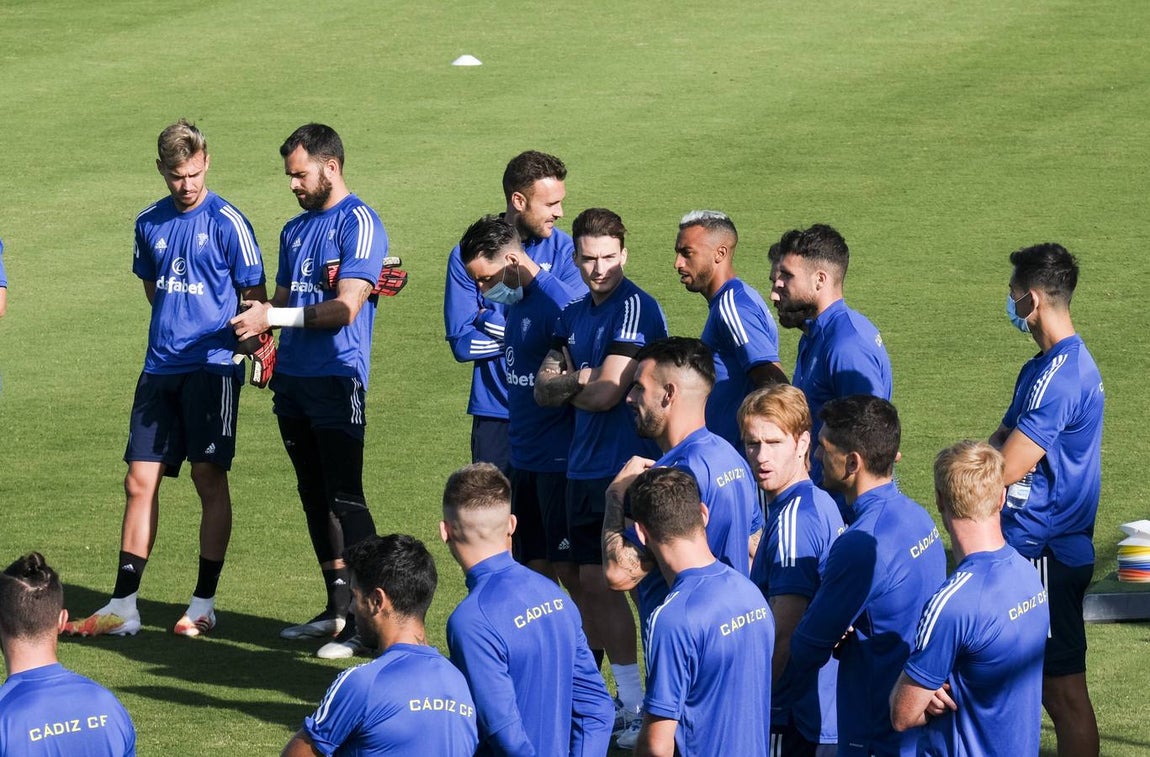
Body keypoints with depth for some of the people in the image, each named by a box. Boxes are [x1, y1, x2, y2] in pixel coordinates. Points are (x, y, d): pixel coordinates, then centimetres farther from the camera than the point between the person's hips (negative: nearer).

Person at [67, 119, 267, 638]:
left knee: (210, 478, -2)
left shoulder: (227, 223, -6)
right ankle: (123, 607, 4)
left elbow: (256, 296, -2)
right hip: (160, 367, 5)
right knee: (140, 481, 2)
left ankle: (204, 604, 7)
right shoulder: (150, 223, 10)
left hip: (213, 366, -5)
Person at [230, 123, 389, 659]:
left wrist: (273, 317, -19)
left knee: (344, 497, -10)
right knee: (314, 495, 12)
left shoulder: (359, 224, -9)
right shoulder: (295, 229, 17)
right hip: (292, 374, 9)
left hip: (337, 378, -9)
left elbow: (345, 308, -17)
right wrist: (258, 316, 3)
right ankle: (337, 610, 20)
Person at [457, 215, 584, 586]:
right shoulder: (514, 302, 11)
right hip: (524, 458, 9)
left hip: (558, 459, -9)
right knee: (536, 568, 11)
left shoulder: (557, 301, -16)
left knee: (568, 569, -6)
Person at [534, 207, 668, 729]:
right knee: (589, 583, 11)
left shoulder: (635, 308, -13)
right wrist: (576, 381, -12)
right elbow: (543, 389, 9)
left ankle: (635, 705, -2)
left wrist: (568, 388, 2)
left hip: (624, 465, -8)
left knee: (603, 583, -7)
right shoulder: (573, 315, 13)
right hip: (584, 465, 8)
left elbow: (606, 393, -18)